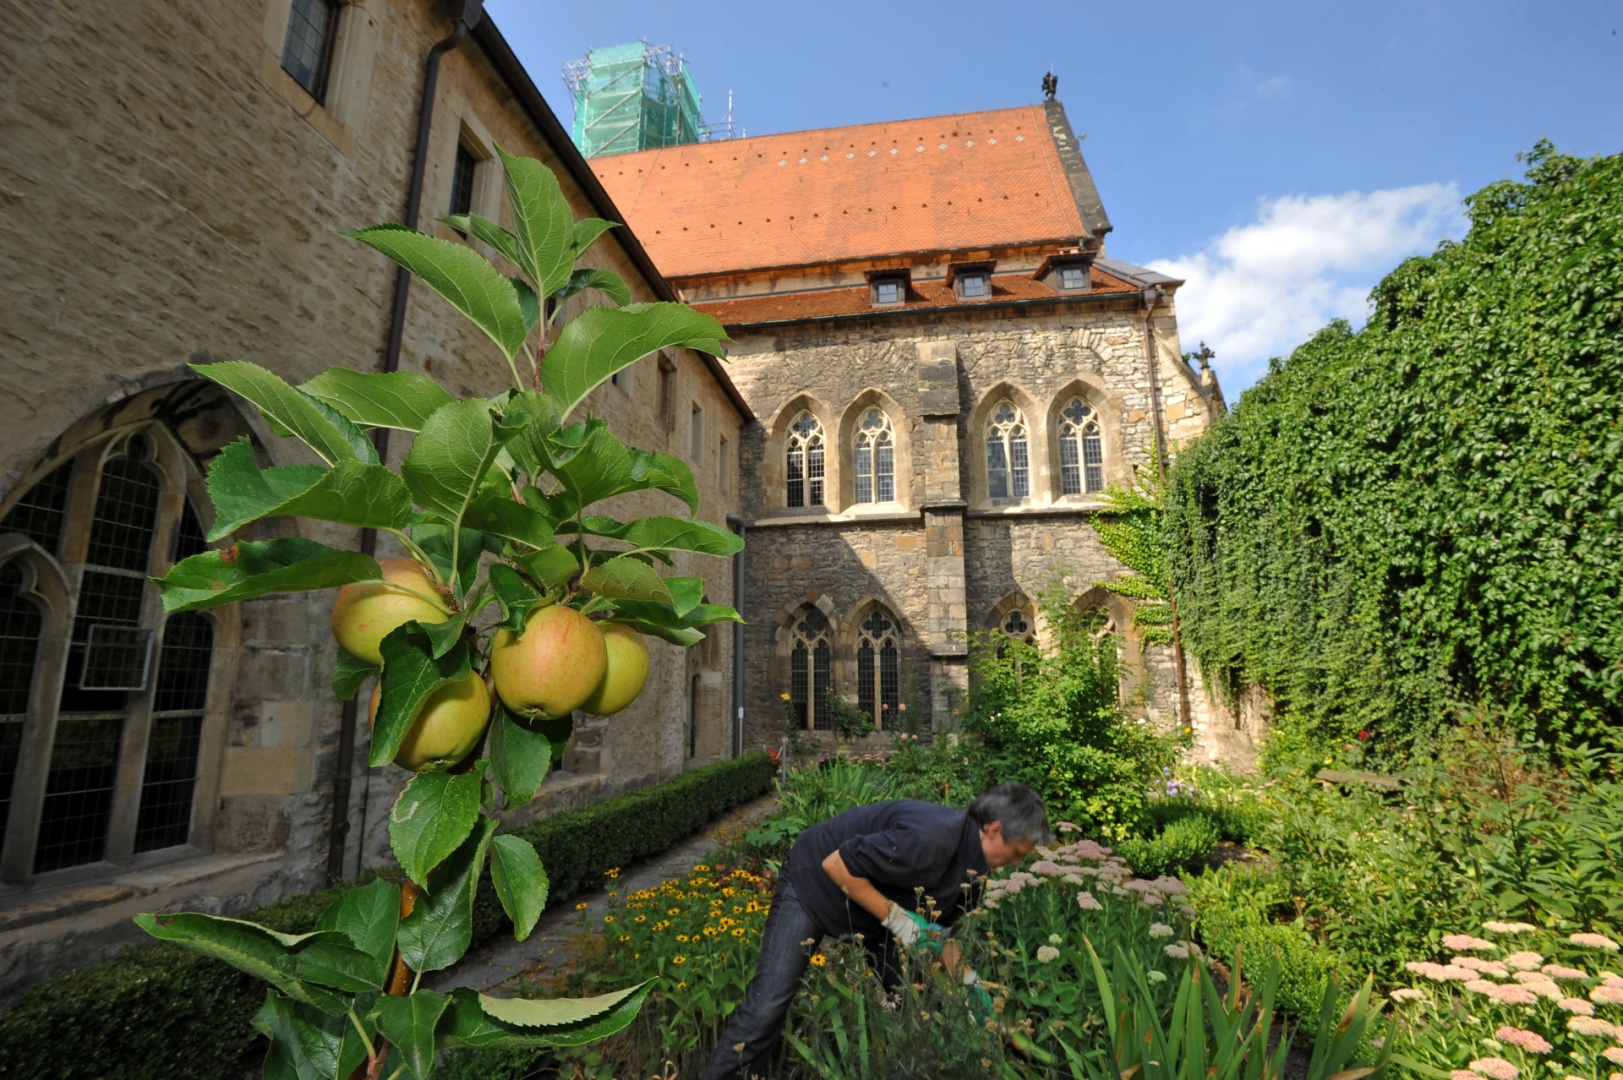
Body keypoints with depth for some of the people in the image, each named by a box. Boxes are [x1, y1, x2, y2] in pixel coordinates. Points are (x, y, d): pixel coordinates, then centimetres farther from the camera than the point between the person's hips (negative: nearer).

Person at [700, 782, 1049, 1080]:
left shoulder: (969, 859, -6)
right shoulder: (929, 838, -36)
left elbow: (938, 927, 7)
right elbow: (836, 865, -32)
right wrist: (897, 919, -27)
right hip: (813, 882, -8)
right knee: (768, 1006, -11)